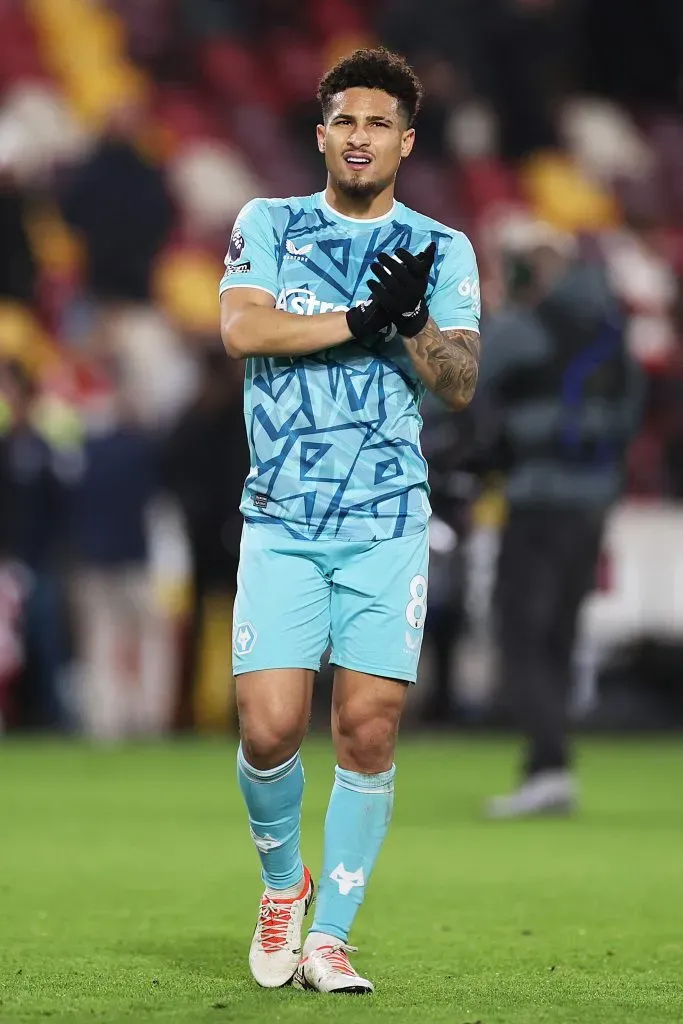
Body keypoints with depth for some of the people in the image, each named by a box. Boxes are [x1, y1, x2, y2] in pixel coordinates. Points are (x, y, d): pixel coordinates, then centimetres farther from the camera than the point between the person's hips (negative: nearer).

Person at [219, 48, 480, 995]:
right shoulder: (268, 225, 9)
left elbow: (460, 385, 0)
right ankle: (281, 881, 19)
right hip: (281, 520, 0)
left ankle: (326, 938, 5)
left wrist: (412, 321, -19)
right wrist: (364, 319, -13)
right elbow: (240, 329, -8)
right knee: (270, 730, -10)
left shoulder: (442, 252, 10)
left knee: (369, 732, -5)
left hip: (388, 525, 1)